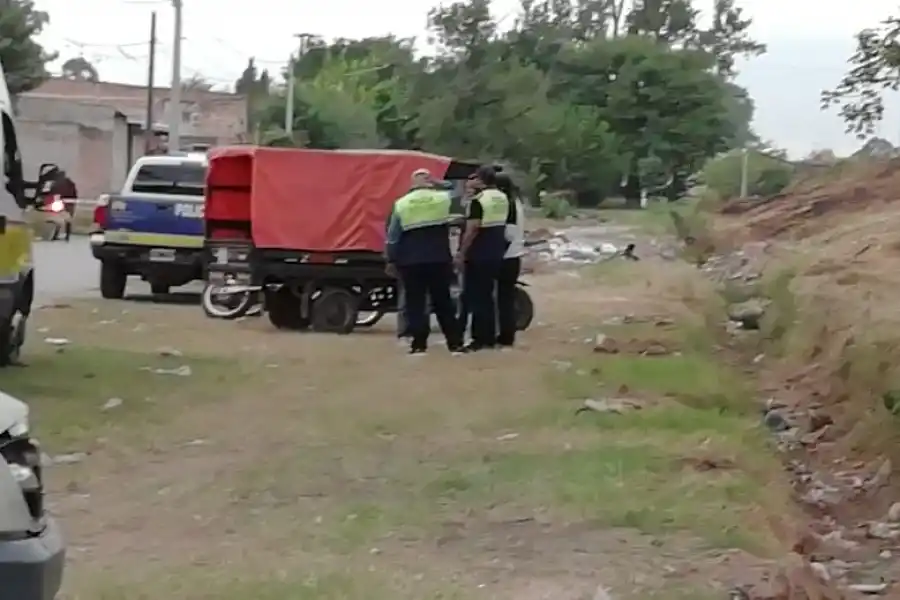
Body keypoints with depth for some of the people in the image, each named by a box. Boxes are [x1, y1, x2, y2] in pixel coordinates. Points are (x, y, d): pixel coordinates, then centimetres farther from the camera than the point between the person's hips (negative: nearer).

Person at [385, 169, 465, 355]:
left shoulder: (401, 204, 0)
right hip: (439, 259, 1)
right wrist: (434, 185, 29)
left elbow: (393, 236, 2)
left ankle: (419, 344, -1)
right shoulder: (442, 198, 0)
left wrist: (391, 261, 9)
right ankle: (455, 342, 8)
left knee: (415, 303, 4)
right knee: (443, 302, 9)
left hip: (410, 261, -1)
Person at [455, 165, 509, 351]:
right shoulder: (503, 198, 10)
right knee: (487, 296, 14)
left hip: (478, 255, -8)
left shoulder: (478, 200, -16)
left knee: (476, 297, -4)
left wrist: (461, 254, -15)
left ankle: (480, 339, -5)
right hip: (496, 254, 8)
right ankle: (490, 337, 14)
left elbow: (472, 230, -19)